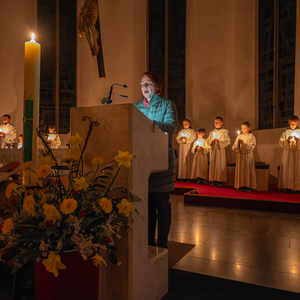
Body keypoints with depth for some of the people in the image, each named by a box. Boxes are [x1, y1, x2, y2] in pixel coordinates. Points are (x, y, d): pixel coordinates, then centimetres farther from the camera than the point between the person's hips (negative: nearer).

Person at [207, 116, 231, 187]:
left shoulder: (225, 132, 2)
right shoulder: (212, 132, 15)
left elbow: (227, 141, -4)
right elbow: (208, 140, 14)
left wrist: (219, 141, -16)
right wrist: (211, 141, -7)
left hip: (221, 150, -4)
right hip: (213, 150, 4)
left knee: (220, 165, -6)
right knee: (213, 165, 2)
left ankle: (220, 181, -2)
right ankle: (214, 181, 7)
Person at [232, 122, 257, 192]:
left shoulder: (252, 137, 1)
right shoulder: (239, 136, 10)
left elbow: (251, 147, -10)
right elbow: (234, 147, 4)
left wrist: (243, 143, -19)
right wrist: (238, 143, -15)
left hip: (248, 156, -3)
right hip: (240, 155, 3)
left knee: (248, 170, -1)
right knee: (240, 170, 2)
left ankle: (248, 186, 4)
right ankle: (241, 186, 8)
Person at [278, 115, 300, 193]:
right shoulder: (286, 132, 7)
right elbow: (281, 143, 2)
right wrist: (287, 140, -15)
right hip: (287, 153, 0)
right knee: (287, 169, -2)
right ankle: (287, 187, 0)